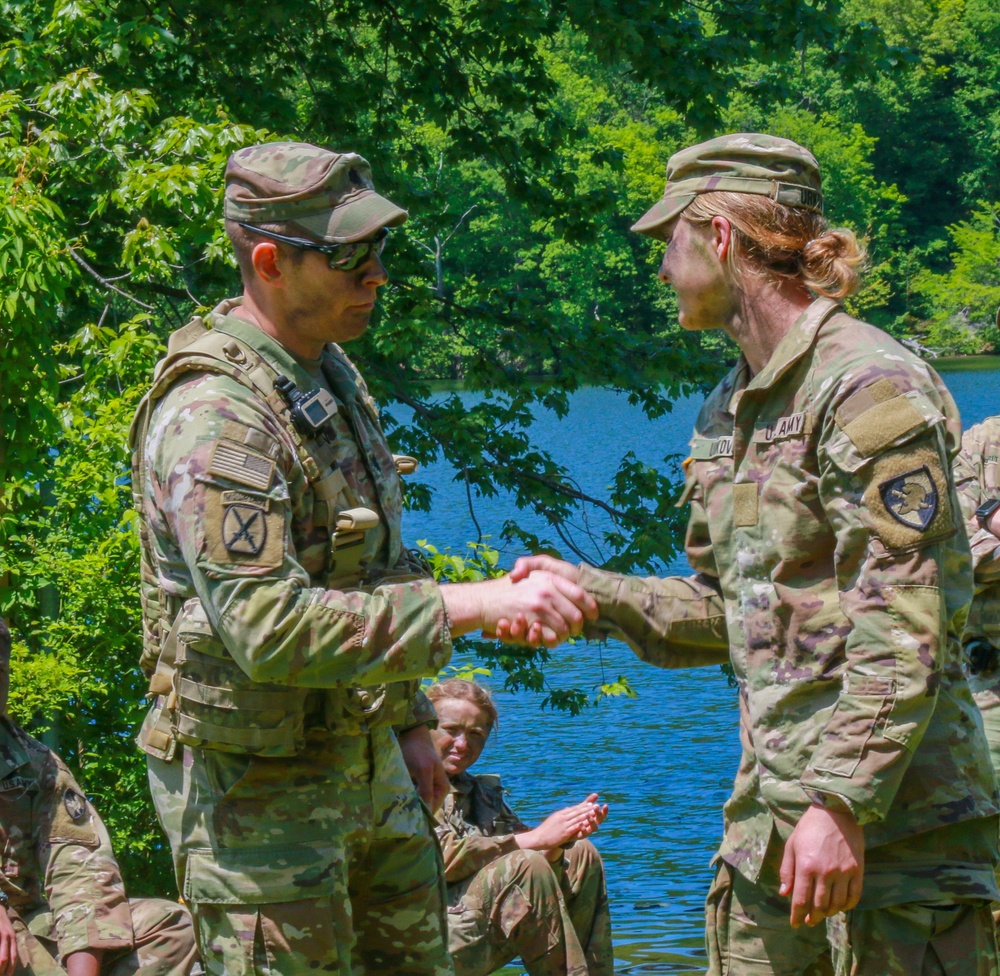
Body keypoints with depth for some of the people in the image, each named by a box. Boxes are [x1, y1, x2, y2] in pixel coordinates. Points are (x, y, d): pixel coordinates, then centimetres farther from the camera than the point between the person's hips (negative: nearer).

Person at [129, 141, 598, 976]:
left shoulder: (329, 373, 8)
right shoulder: (214, 418, -24)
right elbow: (269, 630, -33)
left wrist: (409, 719, 20)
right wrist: (475, 605, -34)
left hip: (364, 758, 9)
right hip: (256, 786, -9)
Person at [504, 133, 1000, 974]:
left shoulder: (869, 387, -13)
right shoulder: (732, 409, 16)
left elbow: (904, 634, -19)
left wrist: (842, 805, -23)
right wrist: (588, 591, 8)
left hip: (896, 818, -8)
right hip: (767, 811, 8)